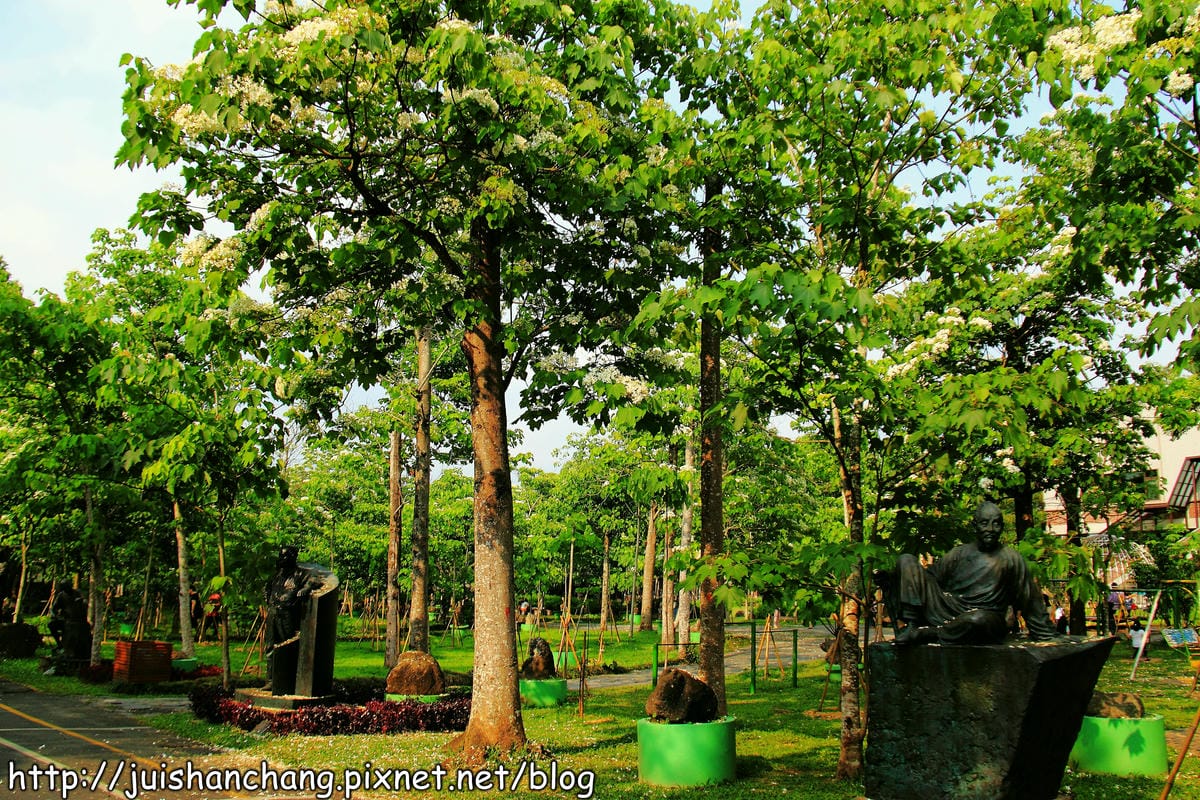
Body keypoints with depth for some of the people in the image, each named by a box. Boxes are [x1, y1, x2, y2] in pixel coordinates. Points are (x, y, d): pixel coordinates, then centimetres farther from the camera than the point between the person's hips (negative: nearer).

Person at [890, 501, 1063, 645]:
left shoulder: (1011, 559, 5)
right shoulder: (959, 553, 15)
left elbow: (1031, 603, 8)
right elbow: (931, 576, 19)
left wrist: (1050, 637, 9)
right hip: (945, 611, 3)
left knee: (979, 619, -44)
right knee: (907, 560, -8)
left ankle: (923, 633, -22)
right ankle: (912, 624, -21)